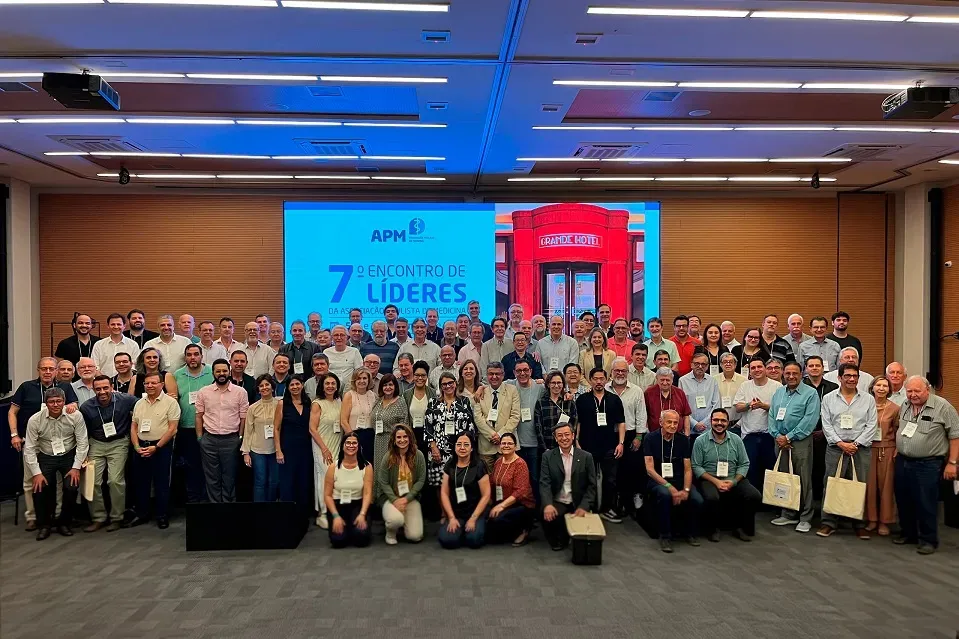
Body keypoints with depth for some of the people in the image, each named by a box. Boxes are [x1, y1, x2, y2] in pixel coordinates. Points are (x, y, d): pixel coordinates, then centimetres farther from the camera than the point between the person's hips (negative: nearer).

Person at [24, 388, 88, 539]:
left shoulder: (75, 416, -15)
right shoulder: (35, 420, -13)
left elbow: (82, 443, -10)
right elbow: (29, 448, -9)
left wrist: (76, 467, -13)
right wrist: (36, 473, -13)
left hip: (69, 456, -1)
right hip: (46, 457, 1)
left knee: (72, 487, -17)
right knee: (40, 488, -15)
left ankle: (64, 523, 9)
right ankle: (44, 524, 11)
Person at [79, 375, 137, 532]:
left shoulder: (126, 400, -13)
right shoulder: (86, 407, -5)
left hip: (119, 443, -3)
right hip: (96, 444, 3)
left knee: (115, 480, -12)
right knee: (93, 481, -4)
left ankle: (117, 518, 4)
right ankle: (99, 518, 14)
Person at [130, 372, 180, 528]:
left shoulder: (170, 402, -7)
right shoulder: (139, 404, 11)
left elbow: (172, 429, -11)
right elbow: (133, 427, 12)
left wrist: (156, 447, -15)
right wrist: (137, 447, -2)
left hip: (161, 447, -5)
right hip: (141, 447, 5)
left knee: (161, 483, 1)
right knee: (141, 482, 12)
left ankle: (162, 516, 12)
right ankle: (142, 514, 25)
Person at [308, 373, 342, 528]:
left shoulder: (339, 402, 10)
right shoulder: (317, 404, -6)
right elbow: (312, 429, -11)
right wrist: (324, 449, -14)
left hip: (338, 446, 5)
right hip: (322, 447, -5)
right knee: (326, 478, -6)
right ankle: (323, 514, 6)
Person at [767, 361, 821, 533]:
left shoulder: (810, 394, -4)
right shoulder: (778, 393, 15)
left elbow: (809, 421, -12)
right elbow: (771, 416, 12)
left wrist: (789, 437, -13)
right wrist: (777, 435, -4)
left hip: (800, 442, -5)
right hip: (780, 441, 6)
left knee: (803, 480, -3)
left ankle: (805, 518, 5)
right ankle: (788, 514, 21)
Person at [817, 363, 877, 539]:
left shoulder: (868, 399, 7)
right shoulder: (828, 399, 6)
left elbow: (871, 425, 1)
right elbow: (826, 425, 1)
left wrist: (856, 444, -9)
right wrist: (840, 443, -9)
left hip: (861, 449, 0)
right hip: (836, 447, 0)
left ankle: (860, 524, 14)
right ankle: (829, 523, 8)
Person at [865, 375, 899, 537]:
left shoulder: (895, 408, -2)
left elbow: (898, 432, 1)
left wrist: (897, 451, -4)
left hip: (887, 450, -1)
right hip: (868, 449, 1)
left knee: (885, 485, 5)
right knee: (869, 484, 5)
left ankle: (884, 521, 16)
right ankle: (871, 519, 17)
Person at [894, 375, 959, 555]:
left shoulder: (942, 407, -10)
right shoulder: (904, 406, 8)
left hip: (928, 464, -6)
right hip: (902, 462, 6)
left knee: (926, 504, 0)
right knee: (903, 501, 13)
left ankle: (928, 540, 14)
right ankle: (907, 533, 28)